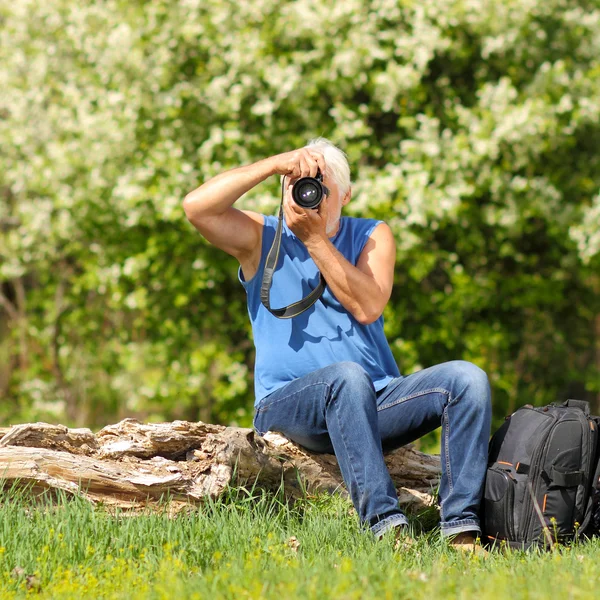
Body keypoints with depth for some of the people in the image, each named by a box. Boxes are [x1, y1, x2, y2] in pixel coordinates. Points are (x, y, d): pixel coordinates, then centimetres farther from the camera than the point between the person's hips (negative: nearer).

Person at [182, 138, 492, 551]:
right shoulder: (261, 239, 9)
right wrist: (276, 164, -12)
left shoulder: (371, 237, 11)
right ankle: (385, 524, -46)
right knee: (347, 376, -37)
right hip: (289, 405, -3)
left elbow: (368, 307, -8)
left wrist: (315, 239, -10)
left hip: (375, 400, 3)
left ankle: (461, 528, -31)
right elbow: (197, 206, -10)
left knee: (467, 378, -20)